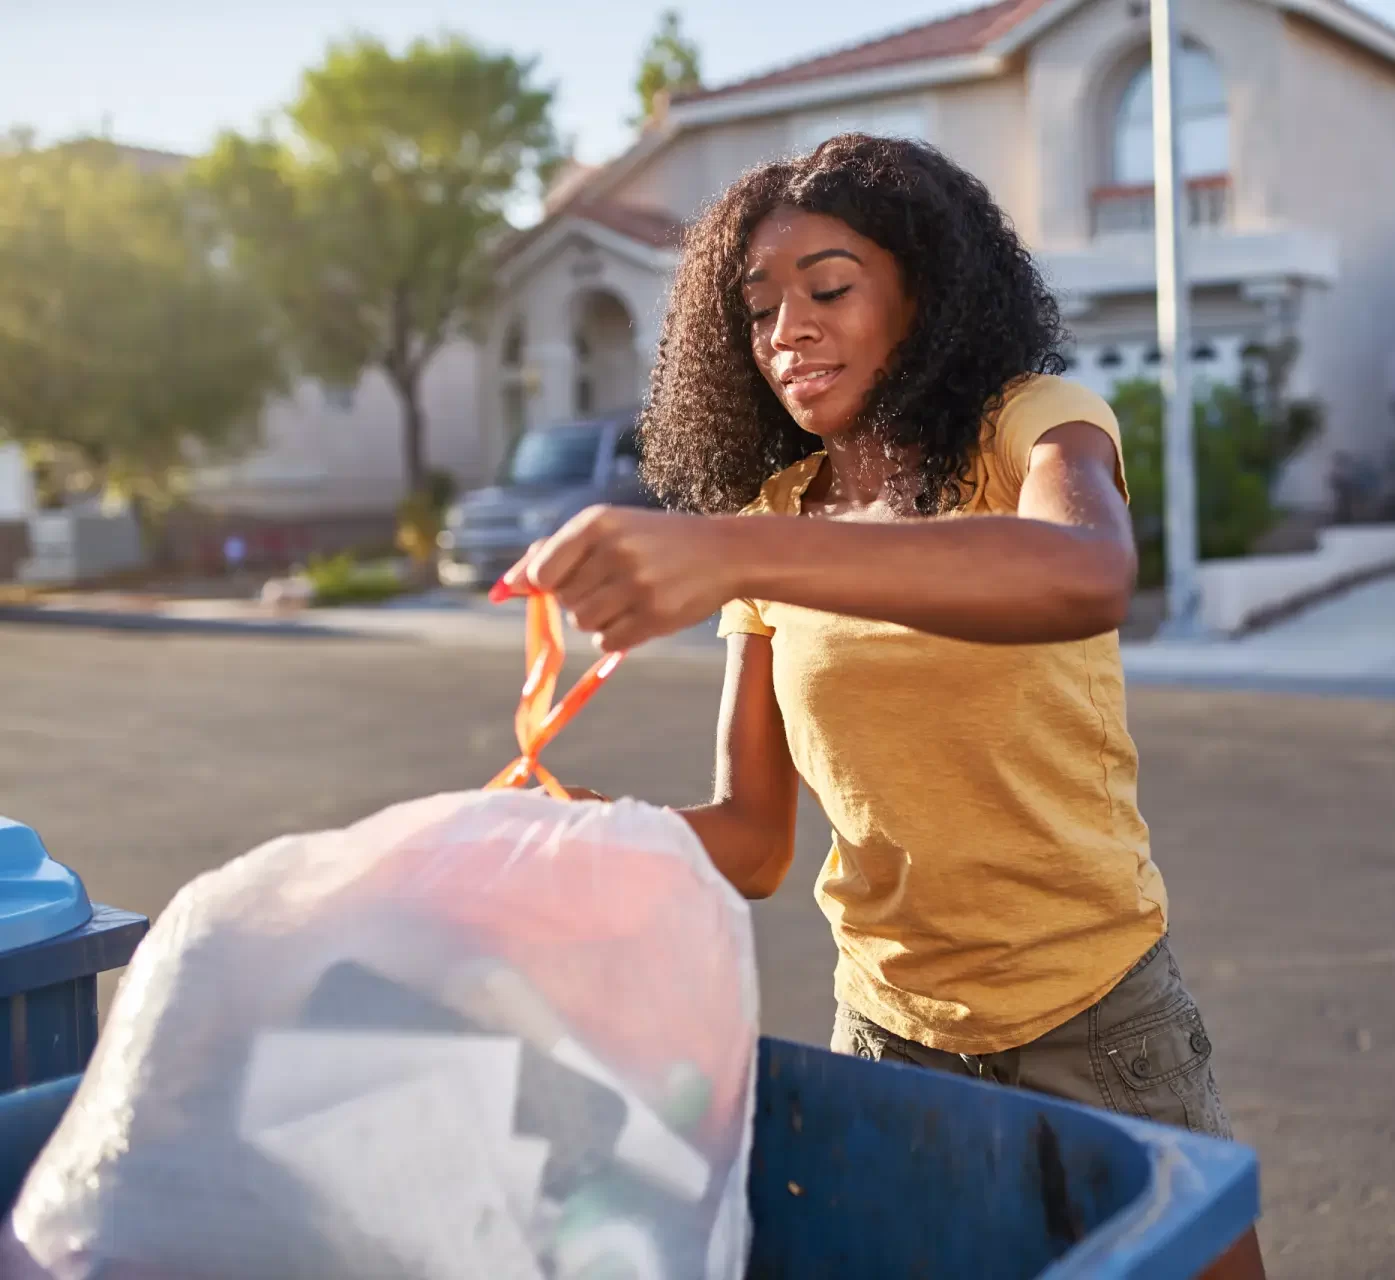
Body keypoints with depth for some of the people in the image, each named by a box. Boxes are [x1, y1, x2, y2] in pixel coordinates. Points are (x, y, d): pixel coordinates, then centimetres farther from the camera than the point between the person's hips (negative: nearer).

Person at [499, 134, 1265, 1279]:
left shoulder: (1031, 426, -11)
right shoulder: (771, 514, 2)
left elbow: (1090, 576, -37)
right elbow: (752, 840, -3)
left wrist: (730, 552, -47)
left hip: (1097, 1018, -3)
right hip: (887, 1026, 3)